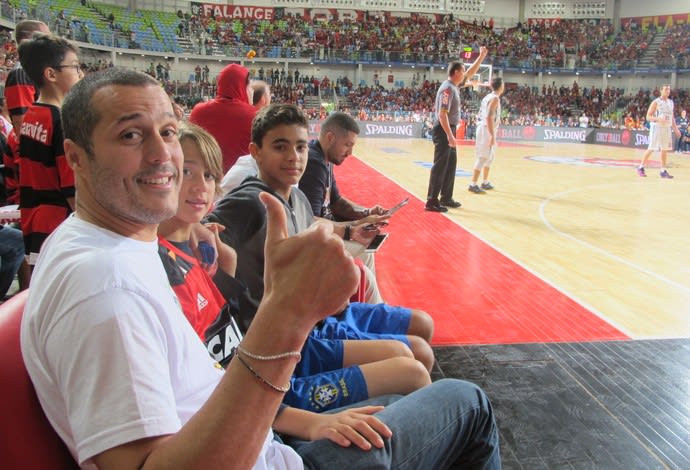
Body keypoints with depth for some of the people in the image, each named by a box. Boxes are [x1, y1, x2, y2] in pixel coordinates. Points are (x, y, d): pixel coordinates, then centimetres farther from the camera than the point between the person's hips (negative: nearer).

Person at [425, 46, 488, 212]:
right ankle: (432, 201, -7)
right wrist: (449, 135, -28)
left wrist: (482, 56, 23)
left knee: (451, 165, 15)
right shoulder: (447, 89, -18)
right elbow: (442, 114, -24)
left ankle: (446, 198, 23)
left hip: (449, 130, 10)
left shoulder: (455, 86, 11)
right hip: (444, 131, -10)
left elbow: (470, 73, 27)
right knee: (440, 166, -9)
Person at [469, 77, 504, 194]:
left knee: (490, 156, 19)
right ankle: (473, 185, -8)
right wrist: (492, 136, -23)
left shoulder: (488, 97, 15)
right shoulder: (495, 98, -13)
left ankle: (485, 182, 26)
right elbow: (489, 117, -22)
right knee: (483, 157, -9)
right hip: (487, 130, -10)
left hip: (483, 128, 10)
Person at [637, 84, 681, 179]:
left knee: (664, 149, 6)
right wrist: (658, 119, -28)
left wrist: (675, 128, 11)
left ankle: (663, 171, 10)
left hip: (667, 128, 6)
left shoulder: (671, 102, 11)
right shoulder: (656, 102, -8)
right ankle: (641, 168, 4)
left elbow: (672, 117, 19)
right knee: (651, 149, -7)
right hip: (657, 127, -6)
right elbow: (648, 117, -11)